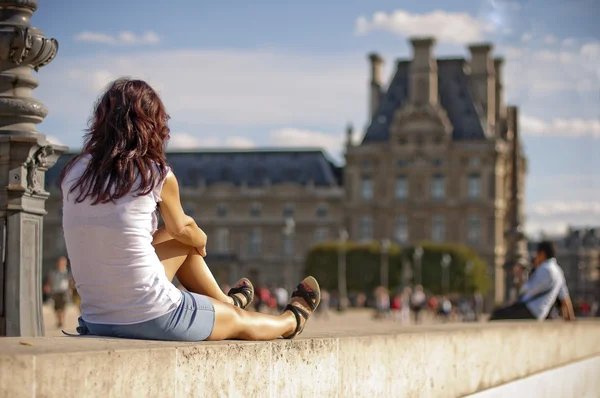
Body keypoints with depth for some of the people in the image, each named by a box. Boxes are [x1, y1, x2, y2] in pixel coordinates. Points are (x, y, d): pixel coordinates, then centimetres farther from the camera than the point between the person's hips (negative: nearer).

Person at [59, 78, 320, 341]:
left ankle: (224, 301, 51)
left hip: (96, 320, 5)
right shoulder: (159, 176, -10)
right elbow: (182, 229, 9)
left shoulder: (73, 173, 2)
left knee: (181, 242, 29)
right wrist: (200, 238, 33)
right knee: (238, 320, 26)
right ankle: (290, 321, 55)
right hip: (152, 318, -5)